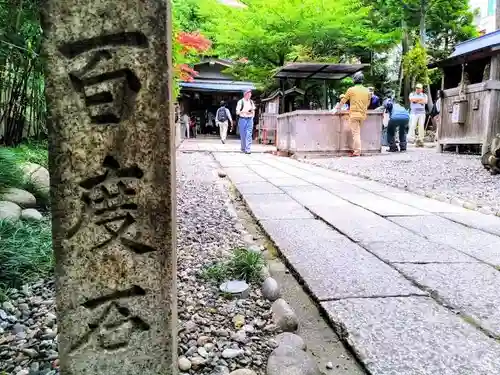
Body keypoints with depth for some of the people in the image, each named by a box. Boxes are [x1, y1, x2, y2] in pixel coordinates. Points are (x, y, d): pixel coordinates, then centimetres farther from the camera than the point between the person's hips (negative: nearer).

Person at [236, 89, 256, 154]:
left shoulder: (251, 101, 10)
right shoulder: (240, 101, -4)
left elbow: (253, 110, 21)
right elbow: (237, 112, -8)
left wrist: (252, 117, 5)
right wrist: (244, 112, -21)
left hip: (250, 119, 3)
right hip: (242, 119, -3)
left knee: (249, 135, -6)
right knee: (243, 135, 4)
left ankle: (247, 149, -8)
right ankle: (243, 148, 19)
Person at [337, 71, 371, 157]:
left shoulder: (351, 90, -6)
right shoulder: (367, 91, 7)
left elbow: (343, 101, 2)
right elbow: (367, 103, 17)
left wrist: (337, 107, 18)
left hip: (354, 114, -5)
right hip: (363, 115, 5)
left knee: (356, 133, -4)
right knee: (357, 133, 17)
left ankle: (357, 152, -5)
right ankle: (355, 149, 20)